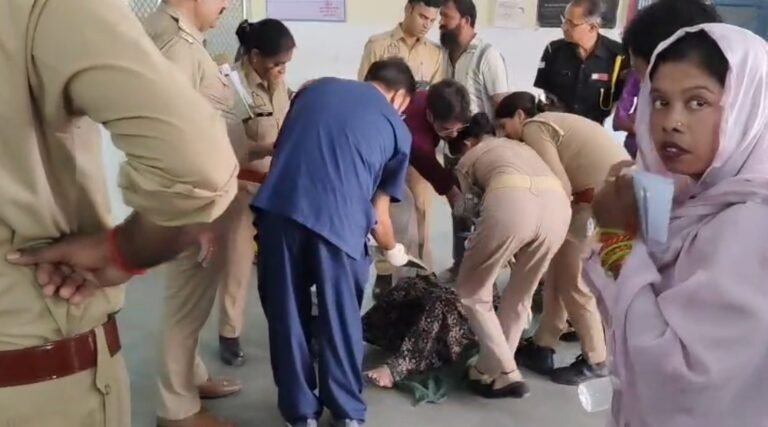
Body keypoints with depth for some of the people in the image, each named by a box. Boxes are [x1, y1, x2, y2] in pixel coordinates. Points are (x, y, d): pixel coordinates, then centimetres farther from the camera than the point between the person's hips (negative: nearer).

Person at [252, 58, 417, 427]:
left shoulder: (316, 87, 25)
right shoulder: (397, 130, 18)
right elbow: (377, 211, 20)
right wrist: (392, 250, 39)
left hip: (279, 207, 2)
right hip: (338, 220, -2)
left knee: (287, 316, 15)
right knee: (341, 319, 17)